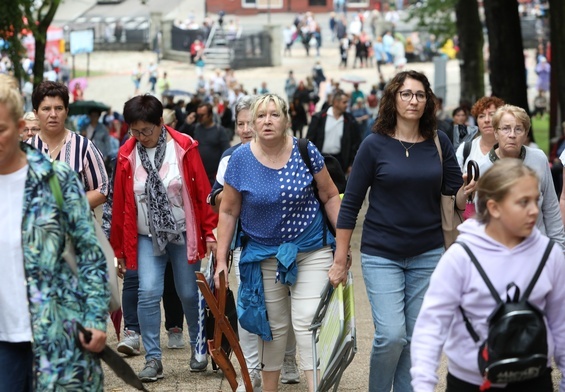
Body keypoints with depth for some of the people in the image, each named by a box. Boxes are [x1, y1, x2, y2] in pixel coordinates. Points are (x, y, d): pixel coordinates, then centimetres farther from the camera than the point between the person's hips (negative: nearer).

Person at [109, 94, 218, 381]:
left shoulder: (184, 147, -7)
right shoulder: (127, 155, -2)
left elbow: (203, 191, -4)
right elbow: (119, 203, 3)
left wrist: (209, 232, -5)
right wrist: (119, 249, 5)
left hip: (184, 234, -1)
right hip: (147, 237, 1)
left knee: (190, 294, 7)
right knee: (148, 293, -11)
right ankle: (153, 359, -3)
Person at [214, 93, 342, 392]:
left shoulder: (306, 153, -9)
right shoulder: (240, 159, -7)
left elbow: (330, 196, 1)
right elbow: (228, 211, 0)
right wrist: (221, 260, 0)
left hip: (310, 250, -1)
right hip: (263, 253, 1)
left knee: (307, 321, -11)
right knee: (273, 325, 10)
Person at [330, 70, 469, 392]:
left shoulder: (439, 143, 3)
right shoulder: (376, 145, -5)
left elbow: (457, 196, 5)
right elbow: (350, 205, -2)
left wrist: (469, 190, -19)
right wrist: (340, 260, -4)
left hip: (427, 254, 3)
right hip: (382, 254, -3)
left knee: (416, 339, 6)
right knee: (391, 335, -13)